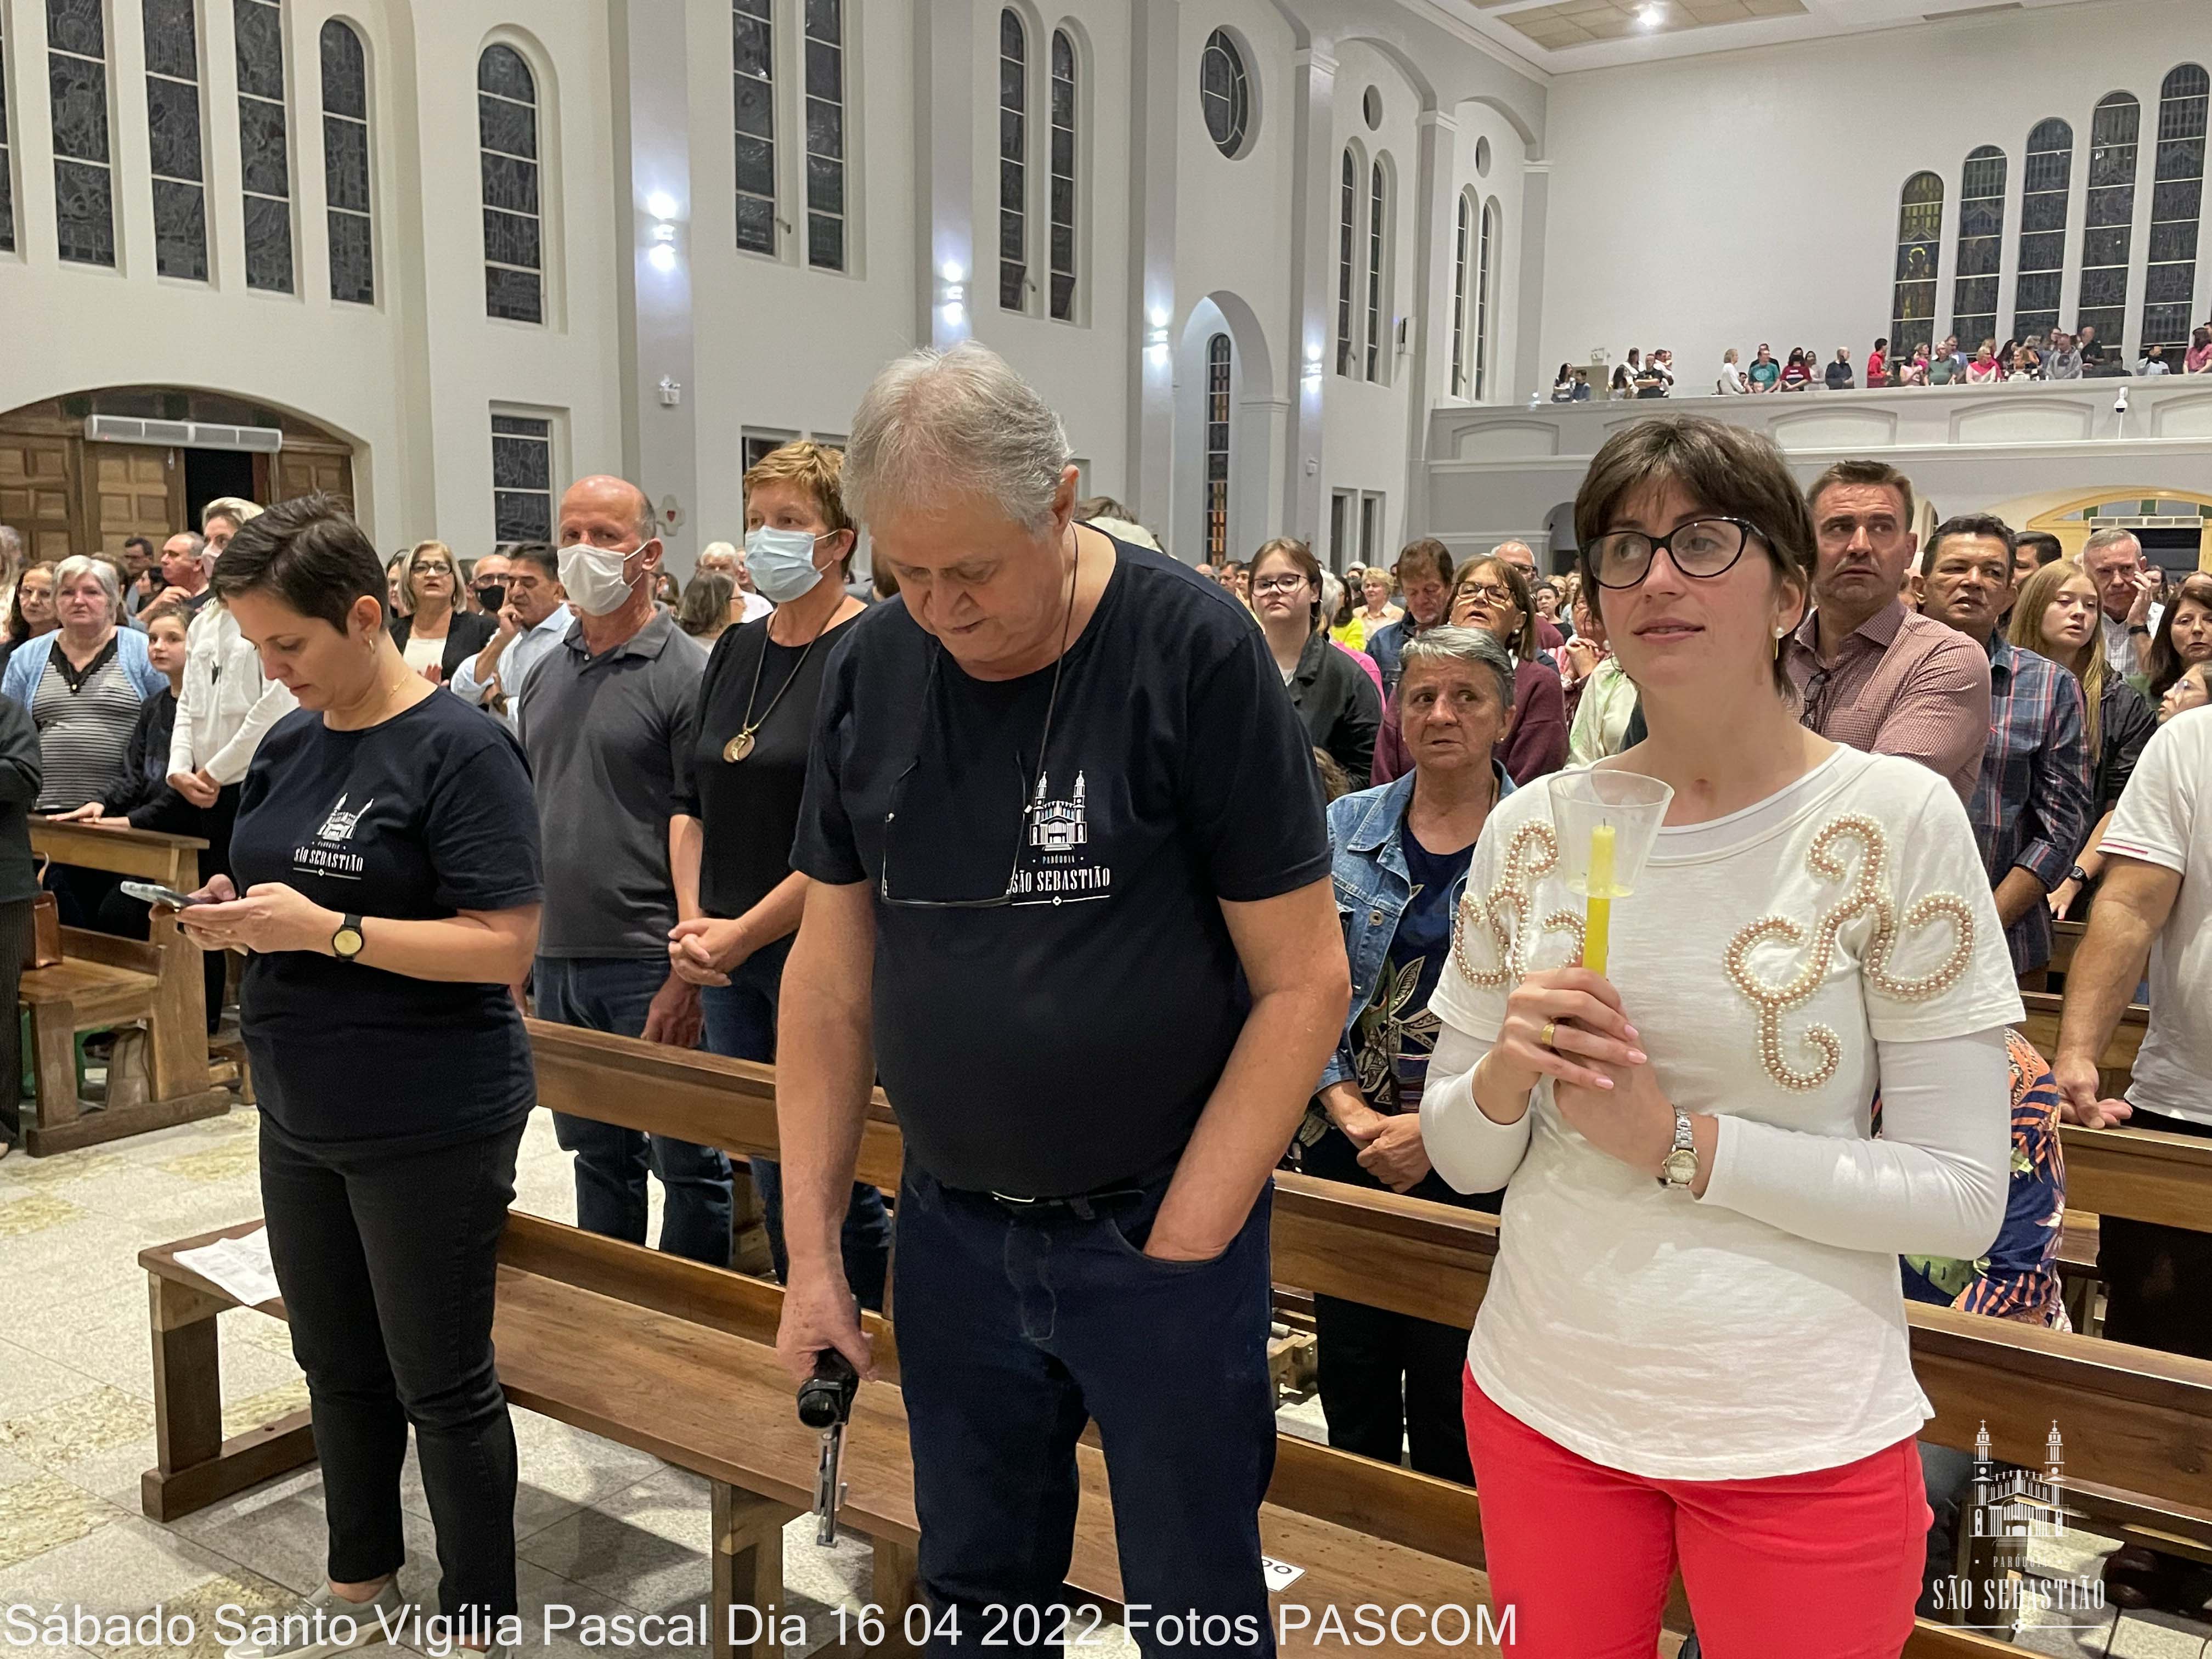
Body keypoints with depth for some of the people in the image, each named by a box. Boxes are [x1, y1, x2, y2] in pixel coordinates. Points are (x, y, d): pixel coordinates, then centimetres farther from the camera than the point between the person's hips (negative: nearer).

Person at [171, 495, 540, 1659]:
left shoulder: (459, 749, -15)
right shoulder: (287, 743, 7)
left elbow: (504, 947, -20)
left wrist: (328, 930, -24)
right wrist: (230, 917, -3)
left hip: (429, 1126, -7)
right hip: (301, 1116, 8)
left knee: (440, 1385, 7)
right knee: (336, 1364, 21)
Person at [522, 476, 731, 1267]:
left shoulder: (684, 674, -9)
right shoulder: (546, 673, 12)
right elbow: (528, 814, 18)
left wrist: (688, 977, -18)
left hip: (647, 964, -6)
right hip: (558, 958, 7)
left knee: (688, 1161, 5)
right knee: (596, 1150, 18)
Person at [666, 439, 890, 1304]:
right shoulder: (736, 649, 12)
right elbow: (692, 799, 15)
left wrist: (744, 933, -15)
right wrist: (693, 921, 1)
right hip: (726, 955, 7)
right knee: (771, 1181, 16)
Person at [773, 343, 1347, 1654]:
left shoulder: (1196, 652, -14)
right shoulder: (872, 671, -1)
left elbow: (1305, 980, -12)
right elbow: (833, 972, 5)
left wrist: (1180, 1244, -14)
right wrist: (812, 1245, 3)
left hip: (1158, 1232, -3)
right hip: (950, 1227, 4)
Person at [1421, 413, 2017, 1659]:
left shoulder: (1897, 818, -11)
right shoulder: (1532, 827, -1)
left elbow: (1964, 1195, -11)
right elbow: (1459, 1156, 4)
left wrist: (1678, 1141, -19)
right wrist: (1503, 1079, -16)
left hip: (1802, 1437, -3)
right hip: (1541, 1400, 3)